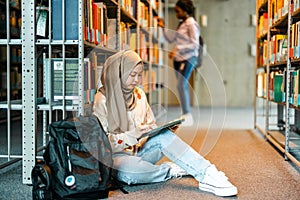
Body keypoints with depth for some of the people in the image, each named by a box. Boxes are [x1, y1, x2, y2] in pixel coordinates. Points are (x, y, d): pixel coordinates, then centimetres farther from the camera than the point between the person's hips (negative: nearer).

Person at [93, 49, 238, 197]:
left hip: (138, 150, 5)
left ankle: (208, 175, -33)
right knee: (128, 171, -41)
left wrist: (164, 128, -8)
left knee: (163, 135, -26)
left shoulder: (139, 94, 10)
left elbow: (151, 125, 16)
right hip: (115, 155, -5)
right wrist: (132, 135, -27)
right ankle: (174, 170, -18)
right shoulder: (102, 99, -9)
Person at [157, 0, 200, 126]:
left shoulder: (192, 24, -9)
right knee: (183, 86, 7)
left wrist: (178, 49, -19)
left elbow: (195, 44, -15)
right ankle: (186, 117, 12)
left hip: (188, 58, -8)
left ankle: (187, 117, -10)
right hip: (178, 58, 8)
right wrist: (163, 28, 8)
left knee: (181, 85, -15)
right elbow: (171, 39, 18)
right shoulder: (181, 24, 16)